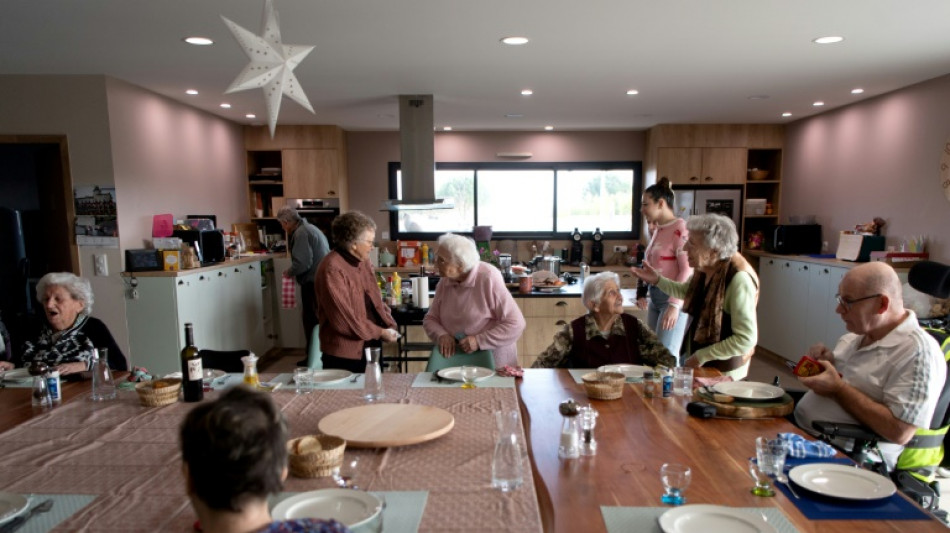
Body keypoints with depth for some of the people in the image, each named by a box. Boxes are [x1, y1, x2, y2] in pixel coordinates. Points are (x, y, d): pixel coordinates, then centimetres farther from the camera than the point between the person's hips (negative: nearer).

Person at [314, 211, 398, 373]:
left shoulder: (363, 261, 7)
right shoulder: (332, 269, -20)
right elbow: (344, 319, -21)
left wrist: (389, 324, 1)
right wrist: (380, 332, -14)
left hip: (370, 348, 8)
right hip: (345, 355, -8)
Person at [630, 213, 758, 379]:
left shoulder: (739, 279, -30)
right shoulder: (705, 267, -8)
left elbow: (746, 339, -29)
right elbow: (685, 291, 16)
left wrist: (701, 356, -22)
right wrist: (657, 280, -1)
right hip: (699, 357, 7)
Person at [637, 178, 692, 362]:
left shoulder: (680, 228, -13)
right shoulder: (657, 231, 13)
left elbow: (688, 270, -20)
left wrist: (675, 304, -24)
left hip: (672, 298, -9)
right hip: (655, 297, 9)